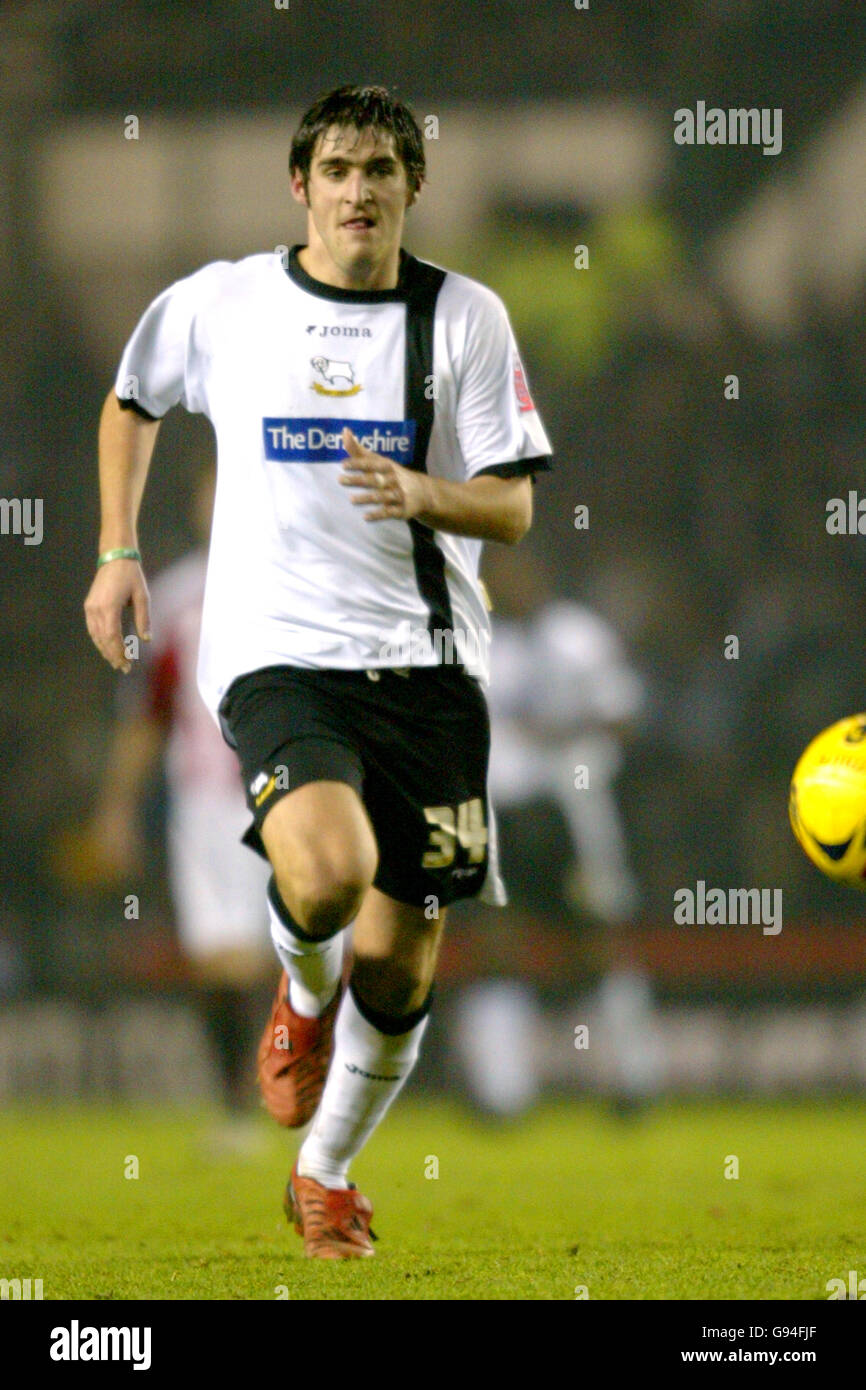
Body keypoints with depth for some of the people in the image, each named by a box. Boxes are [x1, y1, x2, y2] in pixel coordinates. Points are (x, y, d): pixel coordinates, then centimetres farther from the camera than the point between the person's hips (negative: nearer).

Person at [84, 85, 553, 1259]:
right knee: (328, 874, -30)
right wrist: (117, 553, 15)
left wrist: (421, 494, -19)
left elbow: (513, 506, 1)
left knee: (401, 963, 3)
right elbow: (132, 403, 23)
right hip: (276, 649, -2)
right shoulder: (219, 303, 3)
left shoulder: (466, 316, 2)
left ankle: (326, 1176, 29)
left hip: (427, 663, 2)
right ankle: (303, 994, 8)